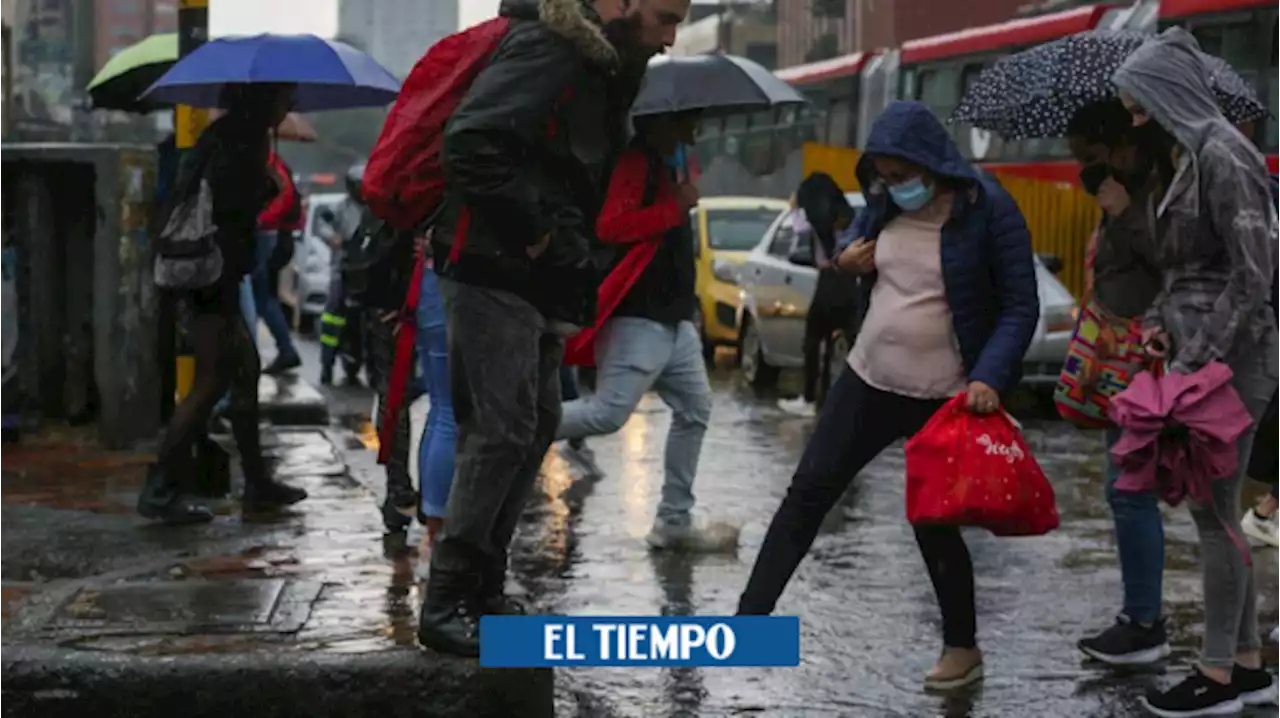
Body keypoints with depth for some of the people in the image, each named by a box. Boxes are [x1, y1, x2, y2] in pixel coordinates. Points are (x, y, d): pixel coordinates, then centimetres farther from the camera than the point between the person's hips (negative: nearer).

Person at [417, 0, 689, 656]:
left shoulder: (603, 67, 14)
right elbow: (471, 146, -27)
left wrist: (577, 257, 11)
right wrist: (534, 234, -19)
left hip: (534, 279, 10)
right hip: (492, 273, -10)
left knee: (537, 423, 13)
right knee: (501, 429, -10)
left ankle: (483, 588, 22)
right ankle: (445, 604, -4)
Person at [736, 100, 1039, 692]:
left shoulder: (988, 210, -15)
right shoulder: (885, 203, 2)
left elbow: (1020, 308, -13)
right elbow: (856, 246, 23)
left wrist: (990, 377, -26)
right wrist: (847, 259, -2)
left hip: (945, 398, -5)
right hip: (868, 378, 6)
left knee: (933, 521, 2)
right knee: (808, 491, 2)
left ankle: (963, 647, 23)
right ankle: (749, 618, 6)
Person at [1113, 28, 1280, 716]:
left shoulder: (1222, 157, -15)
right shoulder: (1179, 159, 13)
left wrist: (1197, 361, -20)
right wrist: (1160, 320, 4)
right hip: (1197, 351, 9)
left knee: (1213, 509, -4)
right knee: (1216, 508, 12)